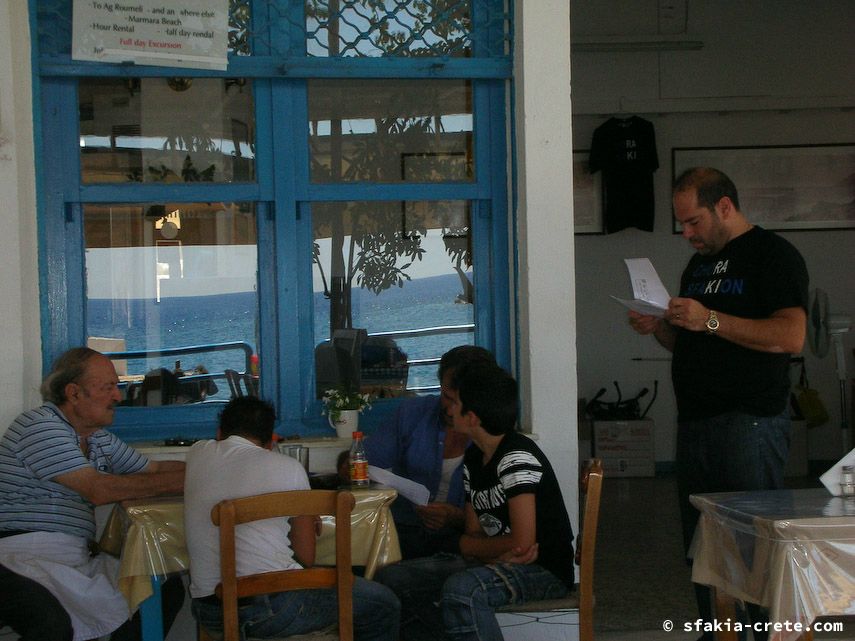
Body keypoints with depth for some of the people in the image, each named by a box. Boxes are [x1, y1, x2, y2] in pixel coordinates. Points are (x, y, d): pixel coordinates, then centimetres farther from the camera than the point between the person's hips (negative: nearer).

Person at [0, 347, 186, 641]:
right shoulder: (39, 426, -11)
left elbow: (154, 469, 23)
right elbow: (99, 490, -18)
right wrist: (178, 482, -14)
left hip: (77, 558, 9)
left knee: (168, 589, -4)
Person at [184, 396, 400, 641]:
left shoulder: (197, 454, 9)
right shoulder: (288, 467, -1)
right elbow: (306, 557, 2)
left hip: (208, 611, 6)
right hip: (273, 607, -6)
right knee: (384, 604, 14)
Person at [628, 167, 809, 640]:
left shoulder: (773, 255, -5)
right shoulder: (698, 264, 20)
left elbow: (791, 335, -18)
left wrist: (710, 320, -20)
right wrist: (659, 328, 6)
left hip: (749, 422, -8)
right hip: (694, 421, 8)